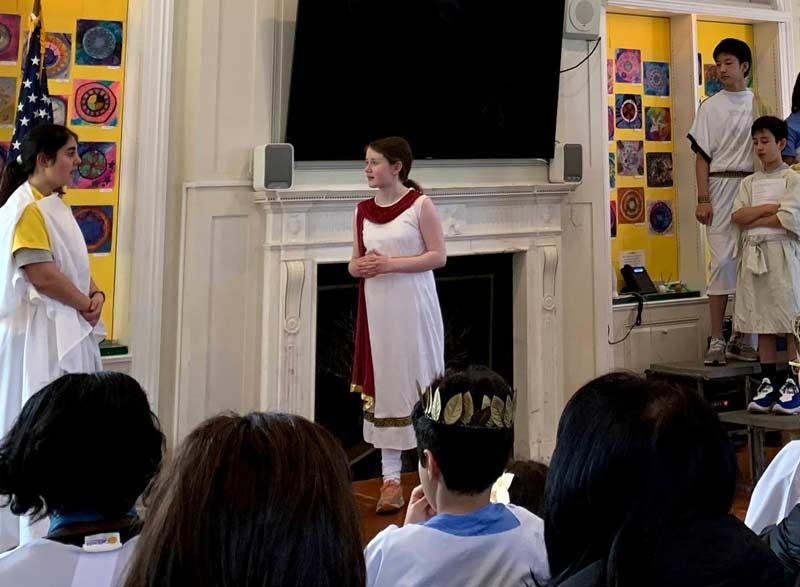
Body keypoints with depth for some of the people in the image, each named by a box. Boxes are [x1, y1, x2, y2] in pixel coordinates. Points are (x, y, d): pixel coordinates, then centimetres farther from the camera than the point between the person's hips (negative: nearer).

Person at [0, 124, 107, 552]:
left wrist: (96, 295, 0)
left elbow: (76, 265, 18)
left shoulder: (55, 206, 14)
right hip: (39, 335, -10)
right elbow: (41, 275, -22)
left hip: (70, 333, 10)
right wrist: (84, 305, -10)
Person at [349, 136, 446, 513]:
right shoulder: (363, 211, 9)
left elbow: (438, 256, -8)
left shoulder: (420, 204, -6)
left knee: (420, 384, 1)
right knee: (383, 387, 5)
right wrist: (359, 267, -9)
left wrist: (391, 264, -16)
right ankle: (391, 480, 11)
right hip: (377, 308, 5)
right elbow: (354, 263, 15)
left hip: (413, 307, -5)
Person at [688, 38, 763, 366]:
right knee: (723, 260, -8)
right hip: (721, 185, -2)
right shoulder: (711, 107, 6)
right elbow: (702, 155, 2)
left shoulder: (758, 104, 11)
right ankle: (717, 341, -4)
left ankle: (740, 339, 9)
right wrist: (703, 199, -7)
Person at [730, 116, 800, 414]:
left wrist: (752, 220, -6)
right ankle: (768, 383, 12)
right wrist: (771, 207, -8)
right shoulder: (749, 182, 16)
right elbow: (737, 216, 2)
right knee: (762, 322, 7)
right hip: (753, 253, 5)